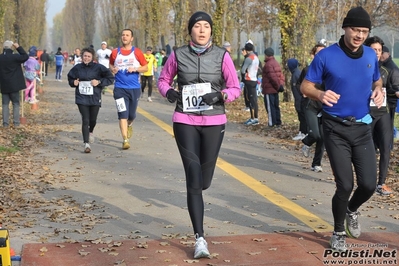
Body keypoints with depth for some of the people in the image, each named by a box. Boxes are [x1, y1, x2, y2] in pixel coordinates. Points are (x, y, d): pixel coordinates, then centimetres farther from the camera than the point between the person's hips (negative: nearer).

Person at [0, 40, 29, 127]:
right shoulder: (15, 57, -13)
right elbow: (26, 57, -4)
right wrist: (18, 48, -3)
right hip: (14, 85, -3)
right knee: (16, 104, 6)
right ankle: (16, 122, 4)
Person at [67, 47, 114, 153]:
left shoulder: (98, 68, -5)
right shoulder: (77, 68, 2)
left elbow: (110, 78, -3)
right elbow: (70, 78, 18)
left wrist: (99, 82, -15)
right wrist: (73, 82, -3)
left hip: (95, 98, 0)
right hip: (81, 98, 0)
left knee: (93, 120, 11)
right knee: (85, 120, -8)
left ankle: (90, 132, 47)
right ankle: (86, 144, -6)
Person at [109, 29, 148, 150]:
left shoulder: (137, 52, 1)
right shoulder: (115, 52, 4)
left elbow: (146, 67, 4)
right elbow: (111, 64, 19)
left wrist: (135, 69, -14)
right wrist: (113, 69, -4)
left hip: (135, 88, 1)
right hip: (120, 88, 0)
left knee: (131, 114, 12)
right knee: (123, 115, -10)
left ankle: (129, 125, 48)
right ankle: (125, 140, -7)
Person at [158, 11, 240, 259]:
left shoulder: (222, 55, -2)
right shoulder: (178, 55, 0)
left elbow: (235, 88, 1)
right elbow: (163, 79, 12)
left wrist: (220, 95, -19)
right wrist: (169, 92, -10)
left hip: (214, 122, 1)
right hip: (185, 121, -1)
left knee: (204, 180, 10)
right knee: (193, 178, -9)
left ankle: (195, 197, 50)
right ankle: (200, 238, -6)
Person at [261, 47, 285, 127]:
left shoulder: (268, 64, -17)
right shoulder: (276, 63, 14)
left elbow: (273, 77, -22)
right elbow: (281, 76, 12)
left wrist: (278, 86, -15)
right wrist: (280, 85, 4)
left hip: (269, 90, -9)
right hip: (275, 89, 9)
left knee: (270, 106, -4)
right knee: (276, 106, 15)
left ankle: (272, 123, -3)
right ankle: (278, 122, 19)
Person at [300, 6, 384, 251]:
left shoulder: (371, 55, 3)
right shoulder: (326, 56, -11)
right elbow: (306, 86, -7)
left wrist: (378, 91, -4)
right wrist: (320, 94, -29)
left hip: (363, 128, 4)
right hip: (336, 129, -4)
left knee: (369, 184, 0)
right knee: (345, 185, -5)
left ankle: (352, 210, 35)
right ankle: (339, 232, 20)